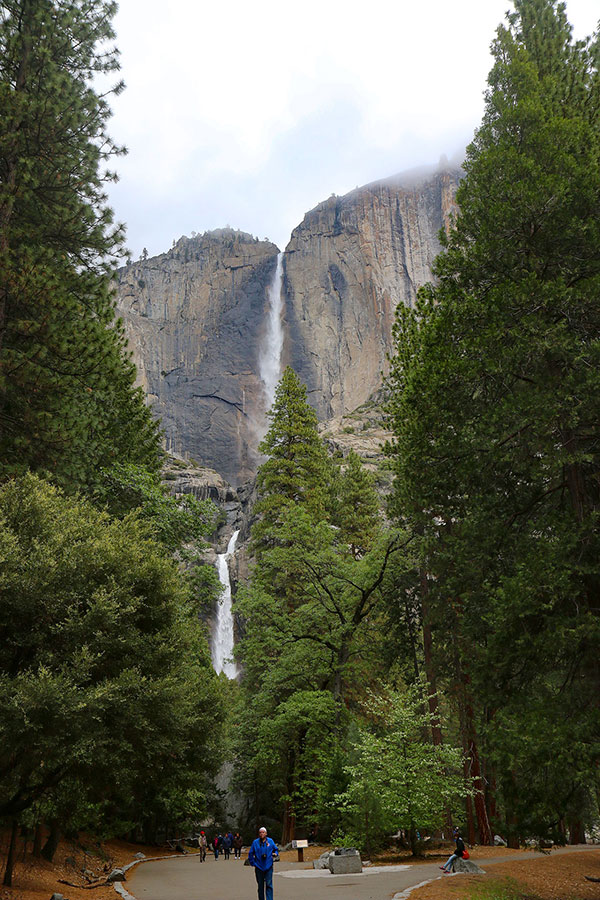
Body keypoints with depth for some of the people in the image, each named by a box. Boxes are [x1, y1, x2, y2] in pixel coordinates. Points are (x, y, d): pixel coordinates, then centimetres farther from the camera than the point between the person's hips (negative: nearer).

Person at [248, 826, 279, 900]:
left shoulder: (270, 841, 2)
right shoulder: (255, 842, 0)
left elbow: (275, 849, 15)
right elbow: (251, 854, 6)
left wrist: (275, 854, -5)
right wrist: (253, 863, 0)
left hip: (268, 867, -1)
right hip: (259, 867, 1)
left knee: (269, 885, -7)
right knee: (260, 886, 10)